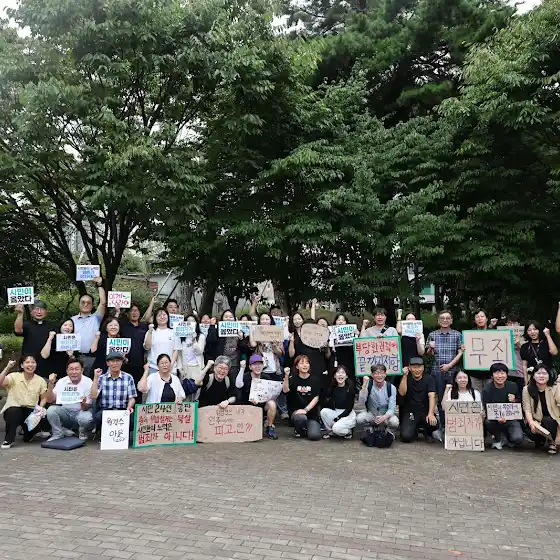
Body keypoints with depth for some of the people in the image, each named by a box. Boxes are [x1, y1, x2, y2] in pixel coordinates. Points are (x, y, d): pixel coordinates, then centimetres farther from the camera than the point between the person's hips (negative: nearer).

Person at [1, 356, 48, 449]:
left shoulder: (40, 380, 2)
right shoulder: (14, 376, -4)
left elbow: (44, 398, 8)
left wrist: (41, 407, -12)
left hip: (31, 411, 3)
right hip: (13, 409, -3)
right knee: (14, 412, -37)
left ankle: (28, 435, 17)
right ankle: (9, 440, -15)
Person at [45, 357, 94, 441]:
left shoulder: (88, 382, -12)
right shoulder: (62, 381, -3)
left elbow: (86, 407, -14)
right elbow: (50, 400, -9)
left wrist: (83, 403, -38)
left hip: (81, 412, -3)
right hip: (65, 411, 3)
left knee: (85, 418, -35)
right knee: (51, 410, -24)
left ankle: (82, 433, 2)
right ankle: (58, 434, 1)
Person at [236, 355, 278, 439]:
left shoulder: (266, 377, 0)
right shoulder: (245, 377, -7)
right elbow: (238, 385, -30)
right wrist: (242, 368, -28)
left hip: (262, 405, 2)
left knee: (272, 403, -28)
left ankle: (269, 428, -8)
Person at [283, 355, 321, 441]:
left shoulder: (315, 380, 3)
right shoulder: (293, 379, 3)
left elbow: (316, 398, -4)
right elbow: (285, 390, -16)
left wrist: (305, 410, -17)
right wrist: (286, 376, -31)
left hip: (311, 412, 0)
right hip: (296, 411, 0)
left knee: (314, 436, -20)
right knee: (301, 418, -36)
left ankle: (309, 426, 17)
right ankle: (299, 431, 1)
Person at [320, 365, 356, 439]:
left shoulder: (350, 388, -12)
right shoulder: (333, 388, 1)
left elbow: (349, 407, -13)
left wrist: (338, 418, -18)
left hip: (348, 414, -5)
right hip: (336, 412, 5)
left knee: (336, 428, -31)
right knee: (323, 411, -24)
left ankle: (348, 431, 3)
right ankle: (330, 431, -2)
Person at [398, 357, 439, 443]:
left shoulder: (429, 379, 0)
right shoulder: (407, 378, 5)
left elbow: (432, 396, -13)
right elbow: (402, 393, -11)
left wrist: (431, 414, -28)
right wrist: (405, 376, -15)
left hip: (425, 411, 0)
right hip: (409, 412, 0)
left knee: (433, 422, -32)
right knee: (406, 437, -22)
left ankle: (428, 433, 6)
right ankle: (414, 431, 17)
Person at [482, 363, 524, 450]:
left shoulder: (513, 386, -2)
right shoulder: (487, 390, -9)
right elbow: (486, 410, -13)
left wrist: (514, 401, -14)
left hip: (511, 419, 1)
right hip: (494, 418, -1)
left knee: (518, 439, -25)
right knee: (487, 422, -35)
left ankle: (507, 436, 16)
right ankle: (499, 438, 0)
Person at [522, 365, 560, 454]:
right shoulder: (527, 389, -6)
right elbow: (527, 409, -13)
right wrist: (531, 423, -29)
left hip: (551, 421, 0)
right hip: (536, 421, 0)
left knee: (547, 420, -33)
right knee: (532, 433, -29)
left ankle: (552, 442, -1)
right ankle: (540, 439, 13)